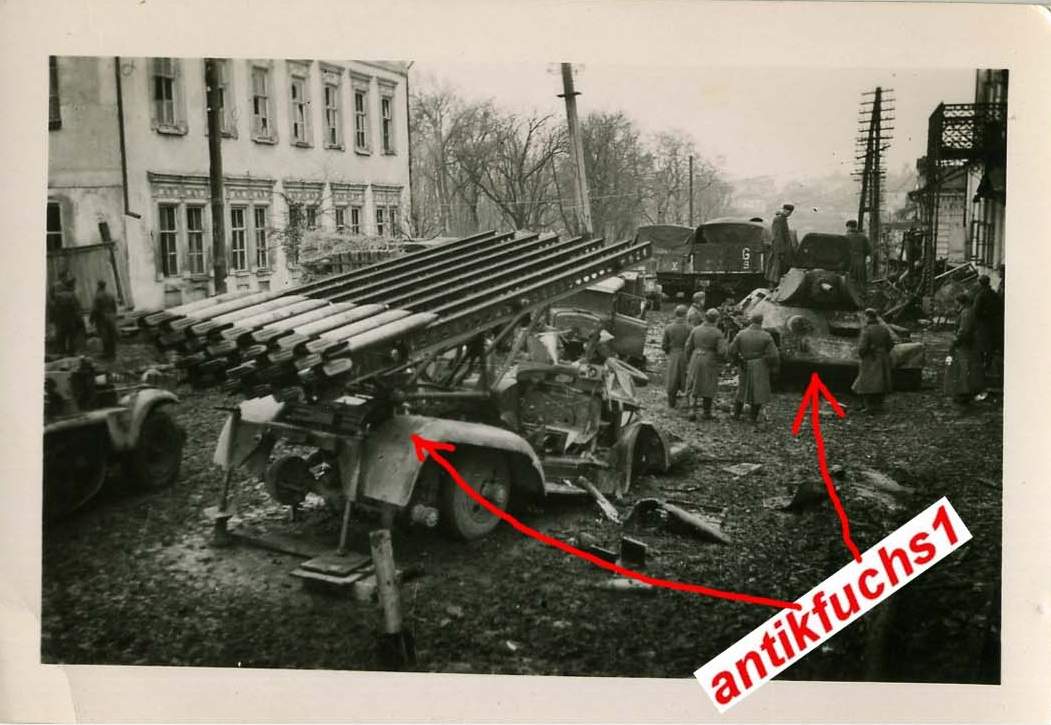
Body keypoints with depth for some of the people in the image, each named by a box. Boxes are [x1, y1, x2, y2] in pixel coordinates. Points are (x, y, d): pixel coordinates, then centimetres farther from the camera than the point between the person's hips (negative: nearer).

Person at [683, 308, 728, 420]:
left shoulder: (695, 330, -1)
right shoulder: (717, 333, -9)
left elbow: (688, 347, 1)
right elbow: (721, 351, -13)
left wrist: (689, 360, 15)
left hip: (696, 360, 2)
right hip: (710, 362, -2)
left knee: (693, 387, 10)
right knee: (708, 388, 11)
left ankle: (692, 410, -6)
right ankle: (707, 413, 18)